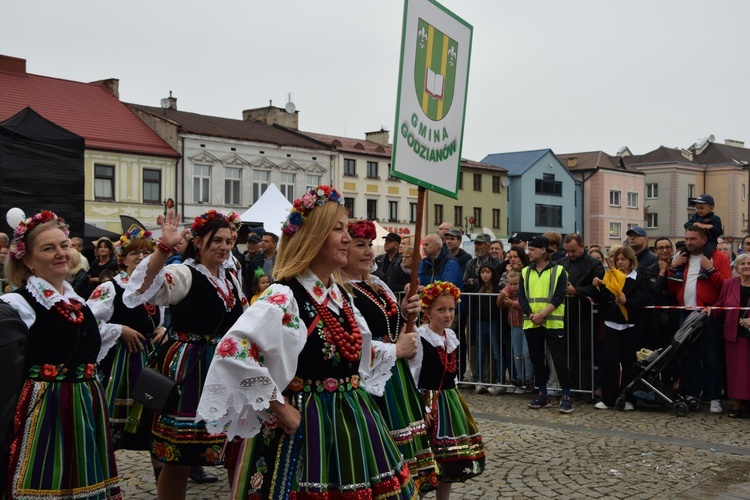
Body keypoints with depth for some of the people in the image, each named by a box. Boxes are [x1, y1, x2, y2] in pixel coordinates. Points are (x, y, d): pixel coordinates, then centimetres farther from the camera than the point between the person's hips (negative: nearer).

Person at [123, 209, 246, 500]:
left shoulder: (230, 279, 12)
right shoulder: (183, 274, -10)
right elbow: (142, 288, -30)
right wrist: (164, 248, -40)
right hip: (188, 370, -7)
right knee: (179, 454, 0)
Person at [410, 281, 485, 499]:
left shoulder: (451, 336, 7)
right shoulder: (420, 338, -16)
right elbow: (412, 376, -17)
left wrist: (454, 399, 15)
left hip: (450, 401, 8)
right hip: (429, 402, -8)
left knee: (451, 456, 13)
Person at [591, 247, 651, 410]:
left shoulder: (640, 280, 3)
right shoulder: (609, 277, 14)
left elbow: (641, 301, -12)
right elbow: (602, 301, 11)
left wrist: (626, 301, -29)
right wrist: (597, 288, -6)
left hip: (631, 326, -3)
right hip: (612, 324, 3)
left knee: (629, 362, 2)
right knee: (609, 360, -2)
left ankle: (629, 399, 11)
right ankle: (608, 398, 4)